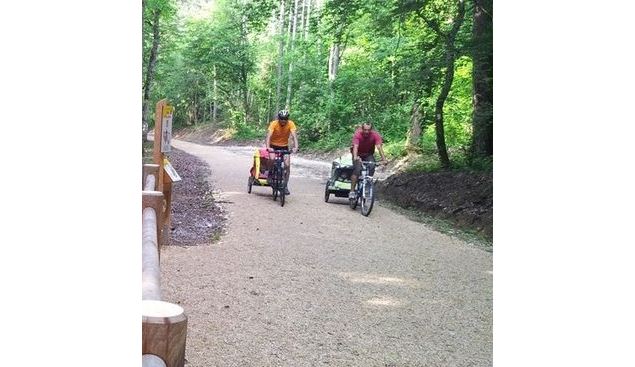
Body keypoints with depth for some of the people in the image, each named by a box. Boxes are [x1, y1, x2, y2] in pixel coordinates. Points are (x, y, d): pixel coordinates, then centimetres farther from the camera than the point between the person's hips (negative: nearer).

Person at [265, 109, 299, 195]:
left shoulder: (291, 124, -19)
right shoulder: (274, 124, -23)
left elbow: (294, 135, -29)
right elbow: (268, 136, -32)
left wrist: (296, 147, -46)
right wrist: (268, 147, -49)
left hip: (284, 146, 1)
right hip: (274, 145, -1)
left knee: (287, 165, -11)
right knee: (272, 159, -30)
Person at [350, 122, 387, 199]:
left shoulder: (375, 135, -22)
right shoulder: (357, 134, -27)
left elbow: (379, 147, -31)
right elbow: (355, 147, -38)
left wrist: (383, 159, -45)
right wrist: (355, 157, -57)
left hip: (368, 154, 2)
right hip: (358, 154, -2)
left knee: (372, 168, -24)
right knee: (357, 169, -25)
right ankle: (352, 191, -21)